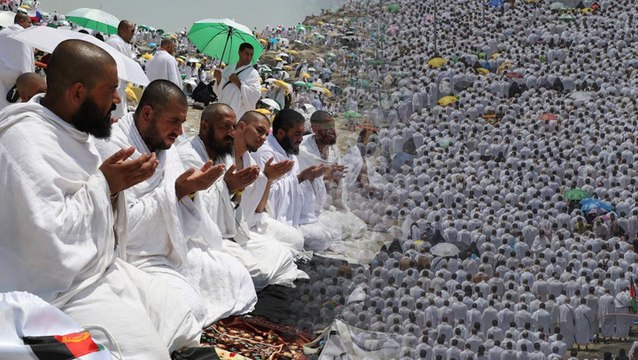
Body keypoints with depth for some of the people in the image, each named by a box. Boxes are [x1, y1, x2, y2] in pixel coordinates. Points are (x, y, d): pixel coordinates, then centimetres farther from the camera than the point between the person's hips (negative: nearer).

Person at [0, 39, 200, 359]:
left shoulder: (72, 131, 9)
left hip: (104, 269, 10)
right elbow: (48, 234, -28)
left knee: (185, 329, 10)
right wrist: (103, 183, -17)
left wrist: (114, 185, -6)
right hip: (60, 291, -10)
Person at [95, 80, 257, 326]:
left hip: (173, 249, 10)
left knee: (237, 276, 6)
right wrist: (176, 190, -22)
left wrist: (190, 189, -9)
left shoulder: (165, 146, 10)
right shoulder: (112, 148, -19)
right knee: (189, 304, -29)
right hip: (136, 258, -9)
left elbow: (182, 211, 14)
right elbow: (122, 225, -27)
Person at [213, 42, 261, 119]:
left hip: (239, 115, -6)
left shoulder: (253, 73, -4)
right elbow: (219, 91, 14)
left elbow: (255, 95, -15)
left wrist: (238, 83, -19)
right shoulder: (229, 68, 13)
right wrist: (218, 79, -6)